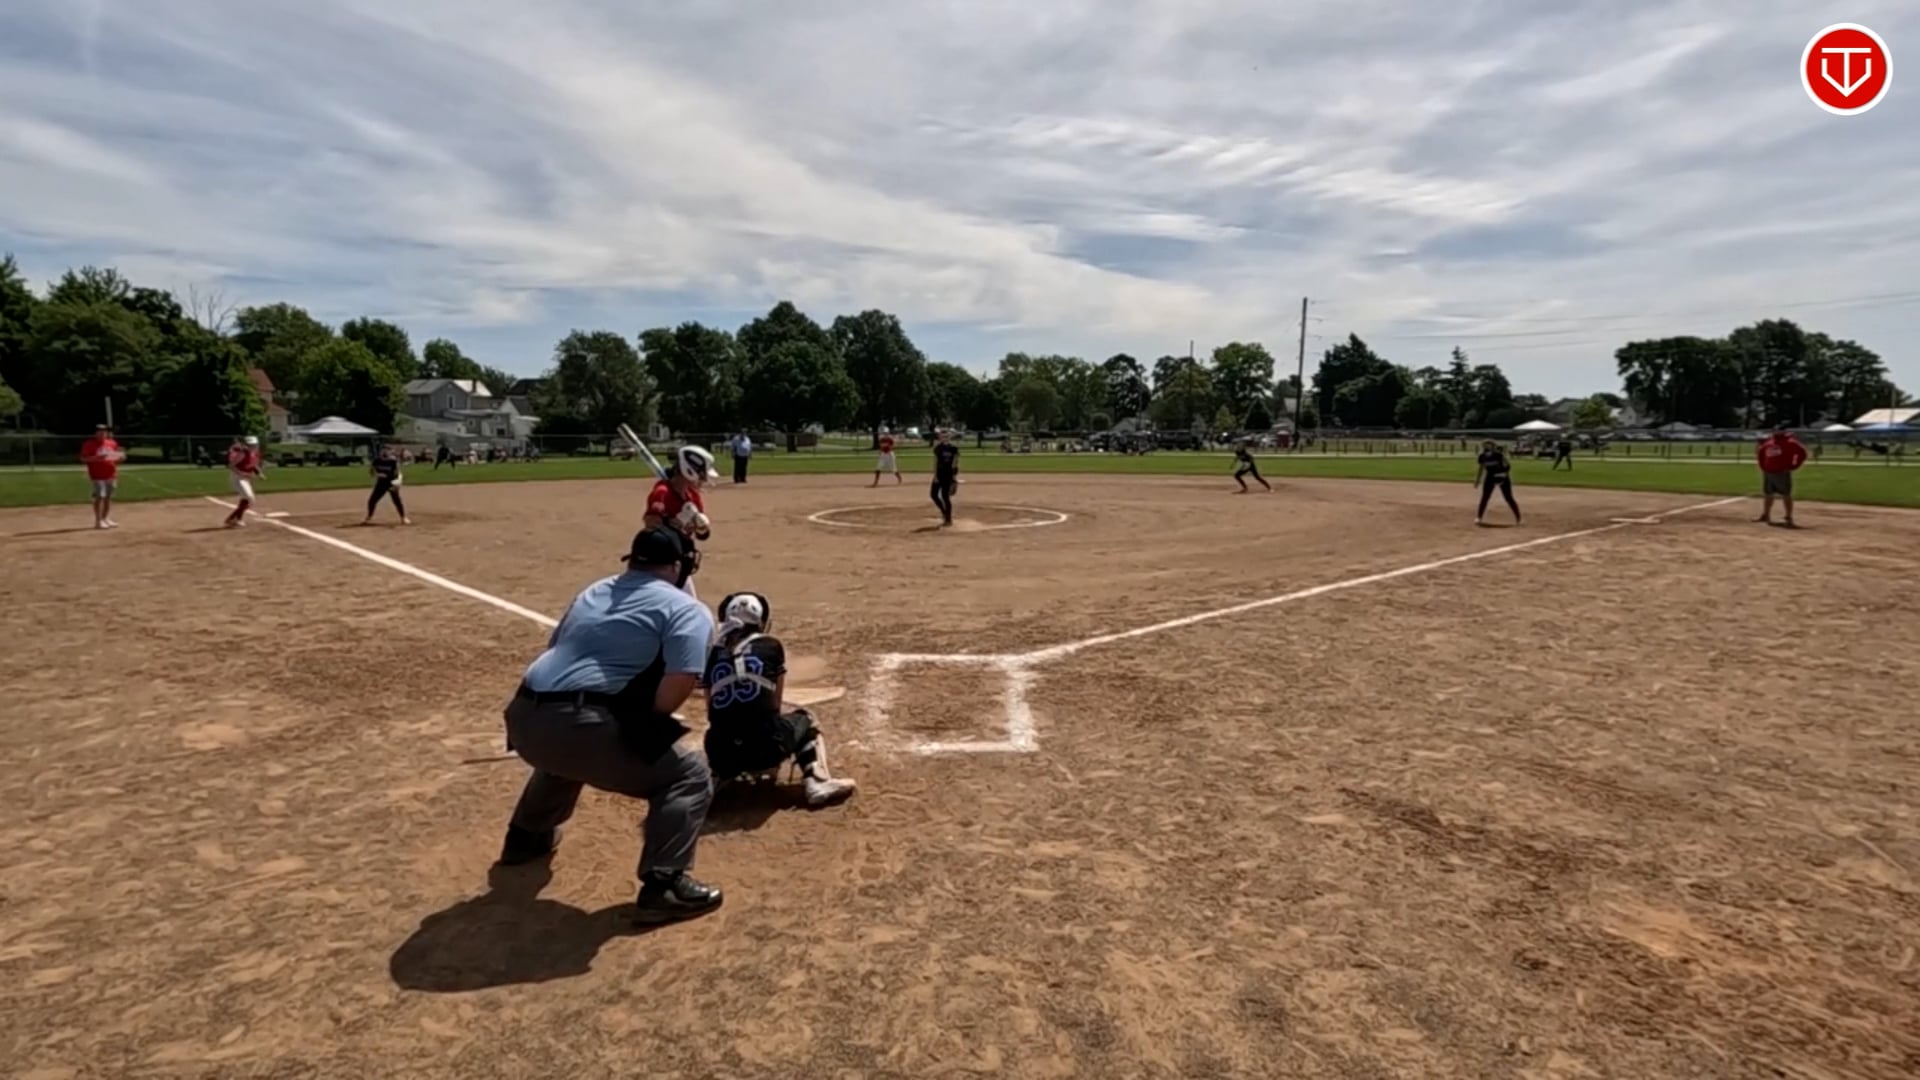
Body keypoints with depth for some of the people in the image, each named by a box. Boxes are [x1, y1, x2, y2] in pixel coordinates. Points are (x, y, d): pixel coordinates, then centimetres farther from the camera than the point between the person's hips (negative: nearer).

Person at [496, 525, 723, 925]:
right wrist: (646, 723, 6)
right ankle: (663, 886, -5)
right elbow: (680, 681, -14)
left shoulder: (592, 592, 24)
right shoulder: (686, 609, 2)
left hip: (525, 719, 8)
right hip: (580, 728, -8)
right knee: (689, 774, 5)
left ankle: (526, 837, 55)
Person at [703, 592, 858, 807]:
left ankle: (714, 779, 8)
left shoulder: (714, 653, 14)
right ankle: (818, 783, 9)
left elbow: (713, 714, 17)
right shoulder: (770, 646, 8)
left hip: (723, 755, 3)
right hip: (766, 748, -2)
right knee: (803, 720, 28)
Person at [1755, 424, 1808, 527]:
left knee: (1786, 495, -5)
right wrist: (1763, 466, 14)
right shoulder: (1768, 442, 8)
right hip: (1768, 472, 6)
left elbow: (1802, 452, -13)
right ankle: (1765, 515, 28)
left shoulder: (1790, 442, -10)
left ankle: (1789, 519, -2)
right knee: (1768, 495, 16)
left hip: (1782, 473, -6)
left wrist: (1792, 466, -14)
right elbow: (1761, 453, 25)